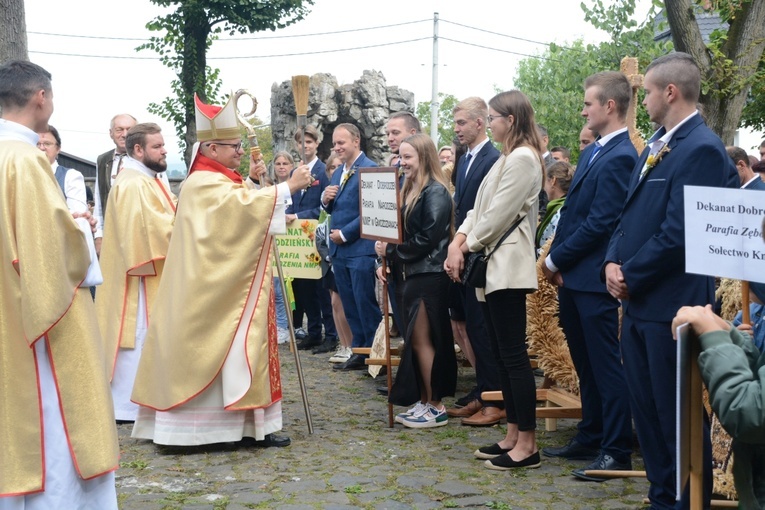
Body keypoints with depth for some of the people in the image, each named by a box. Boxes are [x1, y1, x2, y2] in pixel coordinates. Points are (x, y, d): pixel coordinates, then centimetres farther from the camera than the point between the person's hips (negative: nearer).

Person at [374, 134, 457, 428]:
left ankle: (436, 407, 2)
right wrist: (387, 261, 2)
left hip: (428, 276, -9)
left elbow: (428, 238, -20)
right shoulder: (409, 190, 14)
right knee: (416, 341, 10)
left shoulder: (436, 192, -13)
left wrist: (391, 250, -12)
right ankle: (424, 402, 17)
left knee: (422, 341, -5)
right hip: (410, 275, 9)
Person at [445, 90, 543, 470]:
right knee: (502, 354, 11)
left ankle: (527, 444, -3)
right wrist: (458, 243, 1)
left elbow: (497, 216, -17)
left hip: (507, 267, -10)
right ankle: (513, 435, 18)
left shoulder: (522, 158, -13)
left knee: (513, 354, -8)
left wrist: (466, 247, -4)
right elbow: (480, 209, 16)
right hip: (492, 267, 10)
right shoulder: (507, 158, 18)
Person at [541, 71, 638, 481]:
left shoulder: (620, 158, -16)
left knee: (605, 363, -1)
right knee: (584, 362, 17)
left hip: (593, 278, -9)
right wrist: (557, 262, 5)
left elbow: (599, 223, -19)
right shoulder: (591, 153, 14)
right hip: (571, 277, 9)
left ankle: (616, 451, 8)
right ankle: (589, 438, 28)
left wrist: (556, 259, -10)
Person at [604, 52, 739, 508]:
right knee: (645, 407, 16)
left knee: (677, 414, 1)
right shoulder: (656, 146, 14)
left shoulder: (702, 149, -16)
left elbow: (678, 232, -21)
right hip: (638, 301, 9)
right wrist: (613, 262, 1)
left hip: (670, 304, -9)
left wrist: (631, 275, -13)